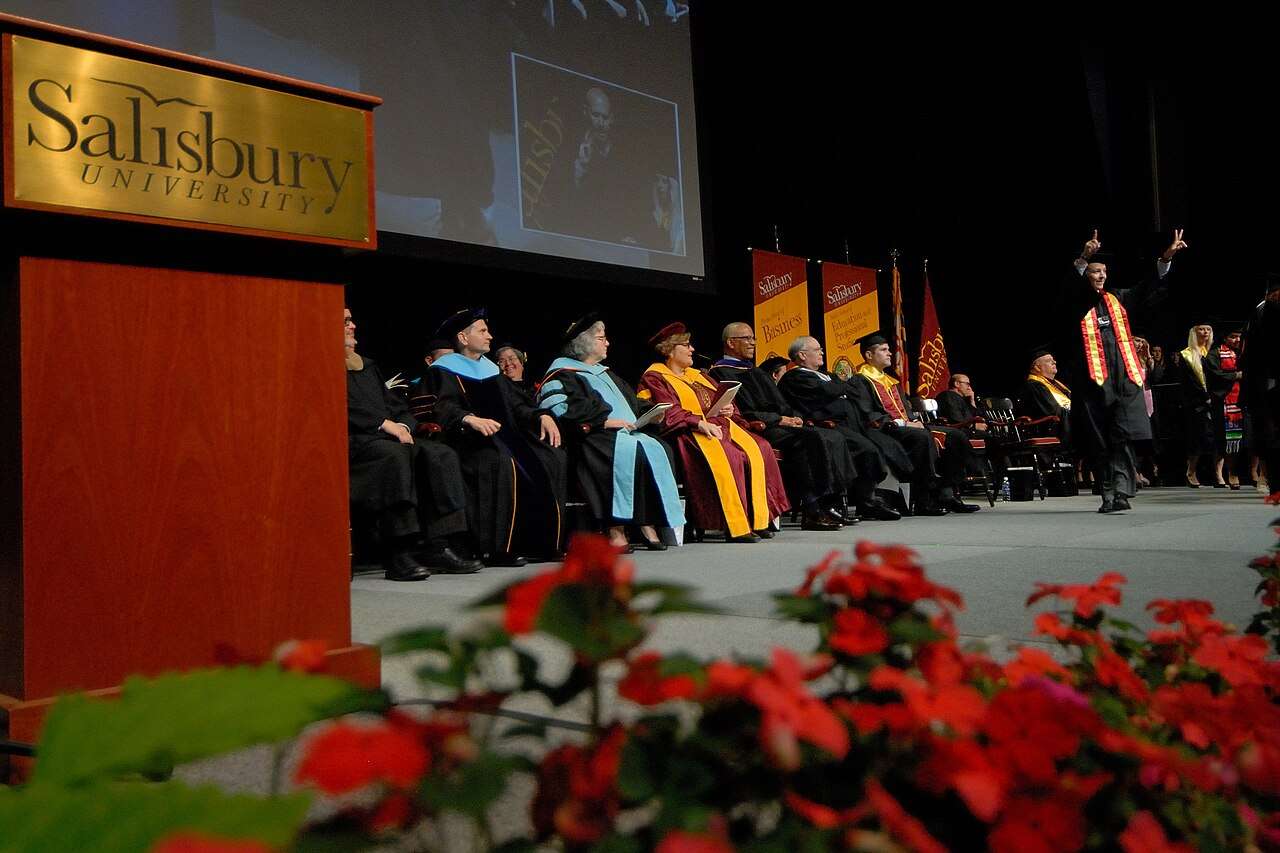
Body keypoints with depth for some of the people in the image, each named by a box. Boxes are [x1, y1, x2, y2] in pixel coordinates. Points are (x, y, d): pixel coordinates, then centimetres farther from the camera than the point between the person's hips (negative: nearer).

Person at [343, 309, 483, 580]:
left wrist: (403, 425, 0)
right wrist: (384, 423, -17)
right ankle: (397, 554, -38)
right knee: (396, 455, -37)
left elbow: (396, 405, 23)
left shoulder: (367, 366, 30)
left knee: (441, 455, -18)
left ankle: (439, 547, -24)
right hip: (352, 441, -7)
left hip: (388, 437, 7)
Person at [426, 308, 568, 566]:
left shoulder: (489, 367, 24)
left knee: (552, 457, -12)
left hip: (505, 434, 7)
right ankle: (497, 549, -31)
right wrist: (470, 419, -36)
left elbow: (516, 404, 20)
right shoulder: (444, 369, 2)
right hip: (469, 439, -7)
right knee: (501, 462, -36)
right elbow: (443, 408, -16)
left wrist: (542, 416, 0)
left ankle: (545, 542, -10)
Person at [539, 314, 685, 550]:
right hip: (593, 439, -7)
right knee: (630, 454, -35)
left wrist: (647, 413, 7)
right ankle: (615, 530, -35)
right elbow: (561, 411, -14)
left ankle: (648, 524, -26)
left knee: (658, 449, -21)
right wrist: (606, 421, -17)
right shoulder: (563, 375, 3)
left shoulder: (604, 373, 30)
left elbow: (631, 403, 30)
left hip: (626, 432, 7)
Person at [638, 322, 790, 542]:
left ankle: (758, 519, -19)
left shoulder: (696, 375, 29)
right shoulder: (654, 378, 5)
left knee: (758, 449, -17)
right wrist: (699, 423, -23)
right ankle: (735, 526, -33)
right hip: (689, 432, -7)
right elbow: (668, 411, -11)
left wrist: (728, 408, 1)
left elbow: (722, 397, 26)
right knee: (725, 456, -34)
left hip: (717, 425, 7)